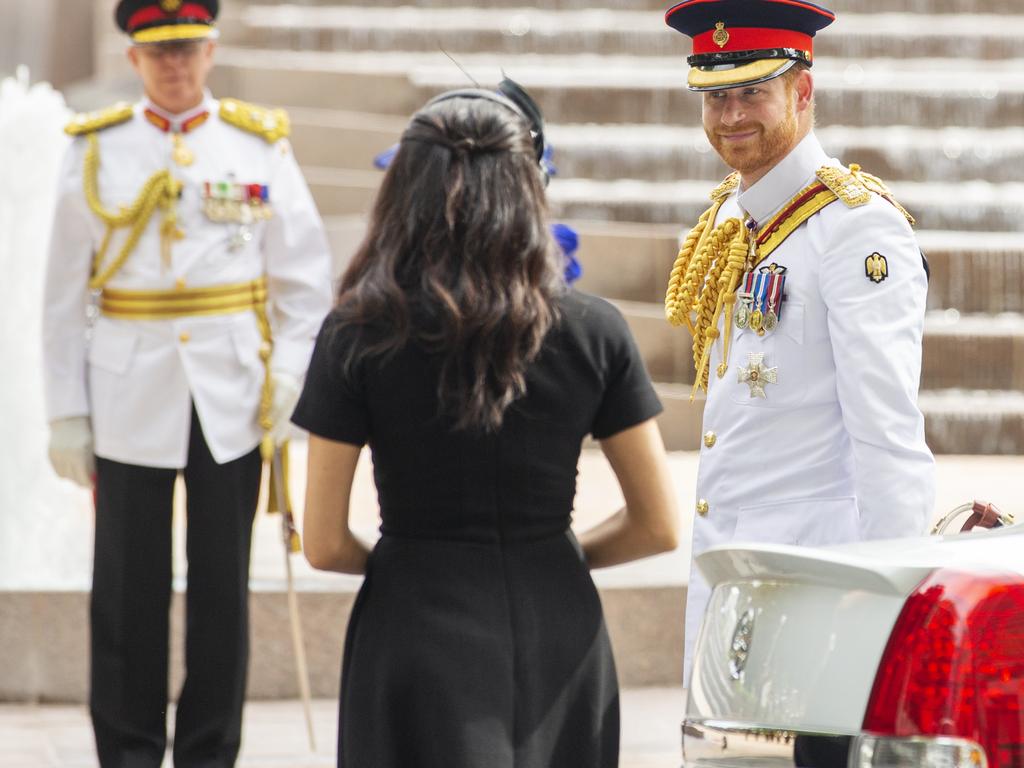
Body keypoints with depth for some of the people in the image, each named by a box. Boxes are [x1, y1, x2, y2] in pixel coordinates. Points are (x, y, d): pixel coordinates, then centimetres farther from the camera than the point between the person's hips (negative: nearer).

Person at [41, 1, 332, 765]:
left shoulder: (260, 144, 3)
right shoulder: (96, 151, 2)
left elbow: (305, 273, 5)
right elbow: (64, 294, 2)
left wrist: (291, 372, -9)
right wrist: (67, 413, -1)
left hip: (232, 402, 1)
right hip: (130, 402, -1)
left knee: (223, 589, 6)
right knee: (129, 591, 4)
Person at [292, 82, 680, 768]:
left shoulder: (359, 335, -7)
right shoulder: (593, 332, -3)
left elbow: (325, 544, -5)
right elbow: (658, 527, 0)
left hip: (419, 630, -2)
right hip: (558, 638, 2)